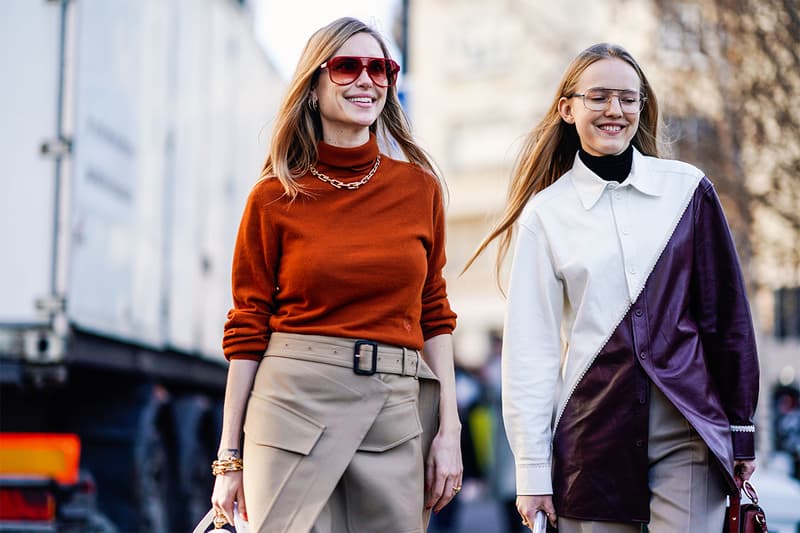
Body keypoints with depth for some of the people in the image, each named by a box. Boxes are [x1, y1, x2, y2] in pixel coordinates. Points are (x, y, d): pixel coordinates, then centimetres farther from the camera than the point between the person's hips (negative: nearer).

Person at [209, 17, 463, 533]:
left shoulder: (419, 187, 7)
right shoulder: (275, 198, 1)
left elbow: (434, 315, 10)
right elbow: (248, 329, 2)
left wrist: (449, 431, 3)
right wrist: (230, 457, 1)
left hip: (397, 411, 2)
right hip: (297, 399, -2)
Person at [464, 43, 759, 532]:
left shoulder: (688, 189, 4)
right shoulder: (545, 213, 3)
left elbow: (727, 314, 7)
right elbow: (530, 348, 1)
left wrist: (742, 428, 5)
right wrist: (532, 468, -2)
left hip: (689, 429, 0)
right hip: (594, 432, 0)